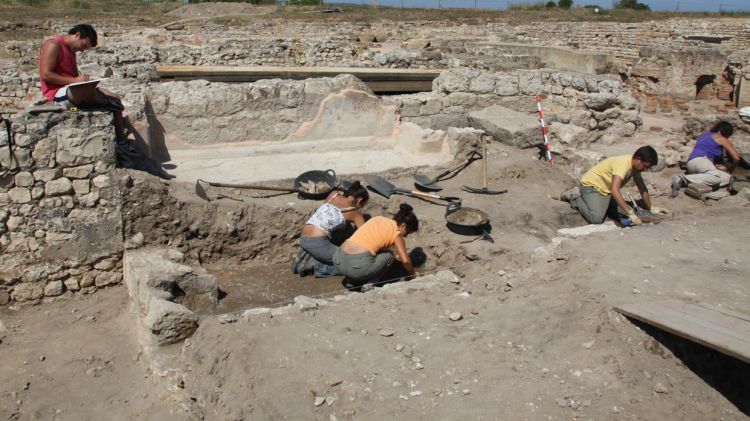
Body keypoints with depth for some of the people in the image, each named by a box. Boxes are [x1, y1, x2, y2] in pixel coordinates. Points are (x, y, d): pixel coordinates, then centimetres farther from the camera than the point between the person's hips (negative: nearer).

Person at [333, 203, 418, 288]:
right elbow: (405, 260, -3)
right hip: (357, 267, -7)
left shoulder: (377, 218, 23)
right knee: (388, 256, 16)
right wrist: (412, 275, 15)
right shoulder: (396, 233, 5)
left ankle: (351, 280, 21)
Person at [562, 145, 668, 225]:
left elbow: (642, 188, 11)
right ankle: (576, 198, 0)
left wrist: (651, 208, 8)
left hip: (606, 188, 9)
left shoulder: (635, 165, -3)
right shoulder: (623, 164, -31)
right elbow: (614, 190, -43)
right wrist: (631, 213, -46)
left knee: (624, 211, -5)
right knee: (597, 219, -26)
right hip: (591, 185, -9)